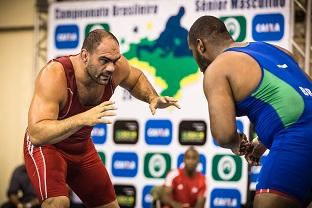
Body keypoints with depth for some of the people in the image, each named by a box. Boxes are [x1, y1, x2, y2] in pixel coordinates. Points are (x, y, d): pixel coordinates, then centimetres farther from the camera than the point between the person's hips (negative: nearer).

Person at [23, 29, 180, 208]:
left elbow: (136, 79, 8)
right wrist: (83, 119, -56)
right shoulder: (54, 75, -35)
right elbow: (36, 134, -44)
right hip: (46, 145, -6)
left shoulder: (115, 64, -19)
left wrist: (153, 98, -13)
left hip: (82, 146, 6)